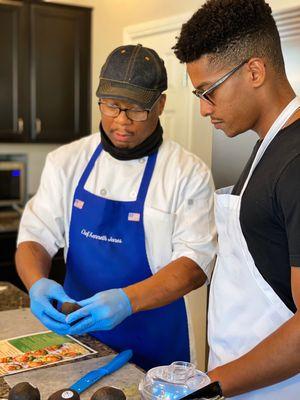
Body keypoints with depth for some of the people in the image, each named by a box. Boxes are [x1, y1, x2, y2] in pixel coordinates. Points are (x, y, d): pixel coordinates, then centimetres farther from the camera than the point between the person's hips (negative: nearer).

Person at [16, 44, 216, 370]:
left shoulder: (188, 173, -11)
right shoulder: (66, 162, -1)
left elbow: (196, 261, -17)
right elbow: (36, 235, -1)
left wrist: (128, 300, -32)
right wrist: (37, 283, -23)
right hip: (77, 330, 3)